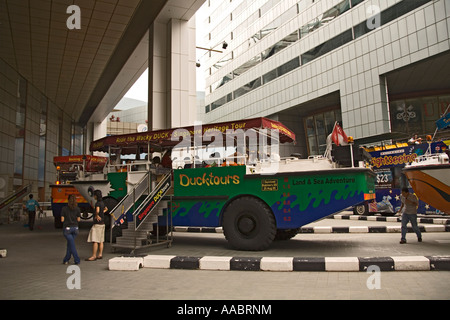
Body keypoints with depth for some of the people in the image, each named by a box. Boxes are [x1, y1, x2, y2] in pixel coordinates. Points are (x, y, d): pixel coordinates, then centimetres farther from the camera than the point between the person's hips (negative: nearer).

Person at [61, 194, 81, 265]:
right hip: (75, 228, 3)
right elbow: (78, 219, 1)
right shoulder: (77, 209, -1)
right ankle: (66, 260, 25)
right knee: (69, 244, 17)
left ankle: (77, 260, -6)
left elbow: (62, 220, -7)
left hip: (67, 228, -3)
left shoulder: (64, 209, -8)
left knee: (72, 245, -2)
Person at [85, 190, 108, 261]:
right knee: (100, 240, 12)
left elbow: (97, 211, -37)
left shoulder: (98, 203, -17)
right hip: (102, 223, 9)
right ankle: (100, 255, 17)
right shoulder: (102, 202, 11)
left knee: (94, 240, -7)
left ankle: (94, 256, -5)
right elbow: (106, 209, 32)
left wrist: (97, 215, -21)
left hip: (97, 224, -9)